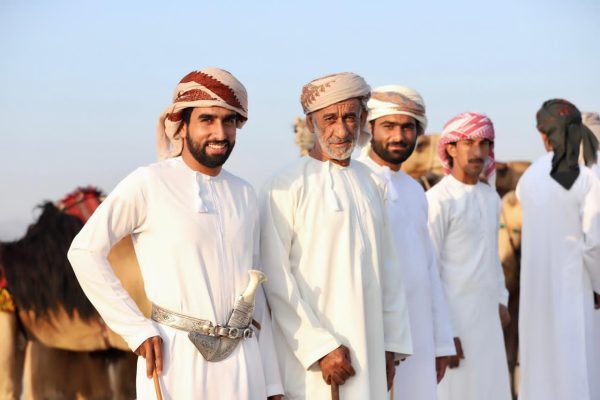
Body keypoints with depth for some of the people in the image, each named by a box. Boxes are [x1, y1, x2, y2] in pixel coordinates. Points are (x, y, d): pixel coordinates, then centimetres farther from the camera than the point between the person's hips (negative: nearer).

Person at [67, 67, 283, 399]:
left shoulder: (244, 195, 11)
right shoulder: (148, 184, -4)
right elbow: (85, 251, -6)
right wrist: (136, 329, -10)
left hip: (244, 364, 4)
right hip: (176, 357, -4)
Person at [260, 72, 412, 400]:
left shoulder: (368, 183, 11)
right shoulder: (286, 187, -7)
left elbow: (386, 268, 14)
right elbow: (275, 279, -11)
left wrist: (391, 345, 8)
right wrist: (320, 348, -13)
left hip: (368, 357, 5)